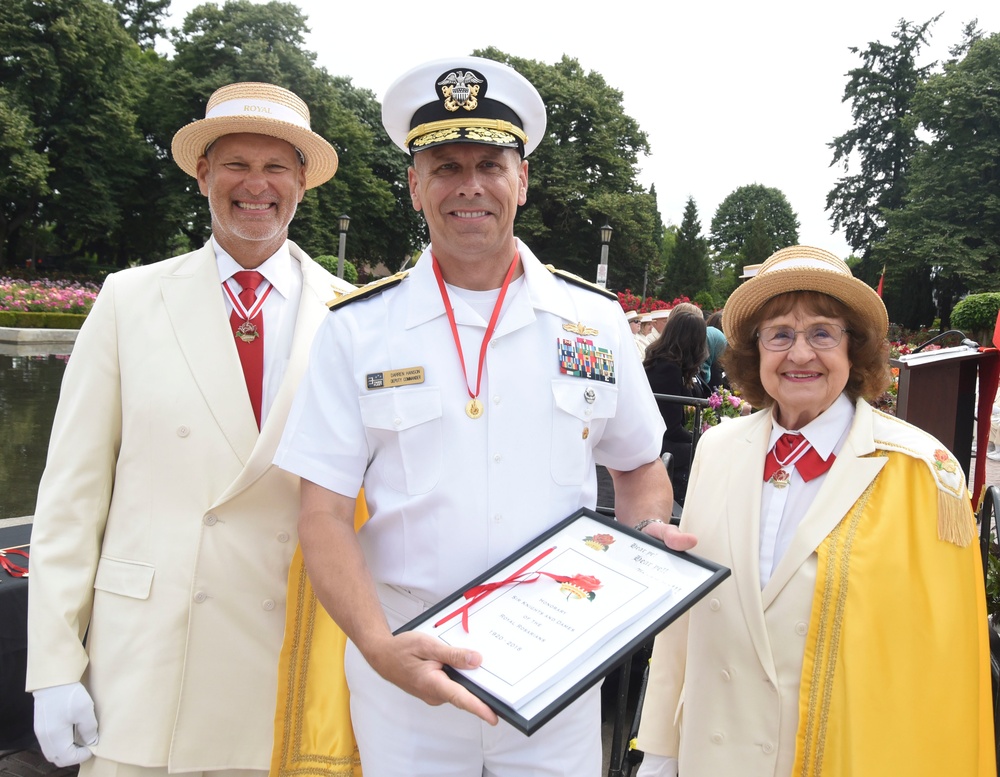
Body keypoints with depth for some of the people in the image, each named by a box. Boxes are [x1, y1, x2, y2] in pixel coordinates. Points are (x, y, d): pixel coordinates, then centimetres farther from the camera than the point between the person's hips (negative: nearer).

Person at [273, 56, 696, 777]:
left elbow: (639, 466, 12)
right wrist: (378, 646, -20)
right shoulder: (357, 330, -4)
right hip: (406, 666, -1)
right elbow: (325, 512, -6)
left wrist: (652, 532, -9)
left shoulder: (595, 319, 1)